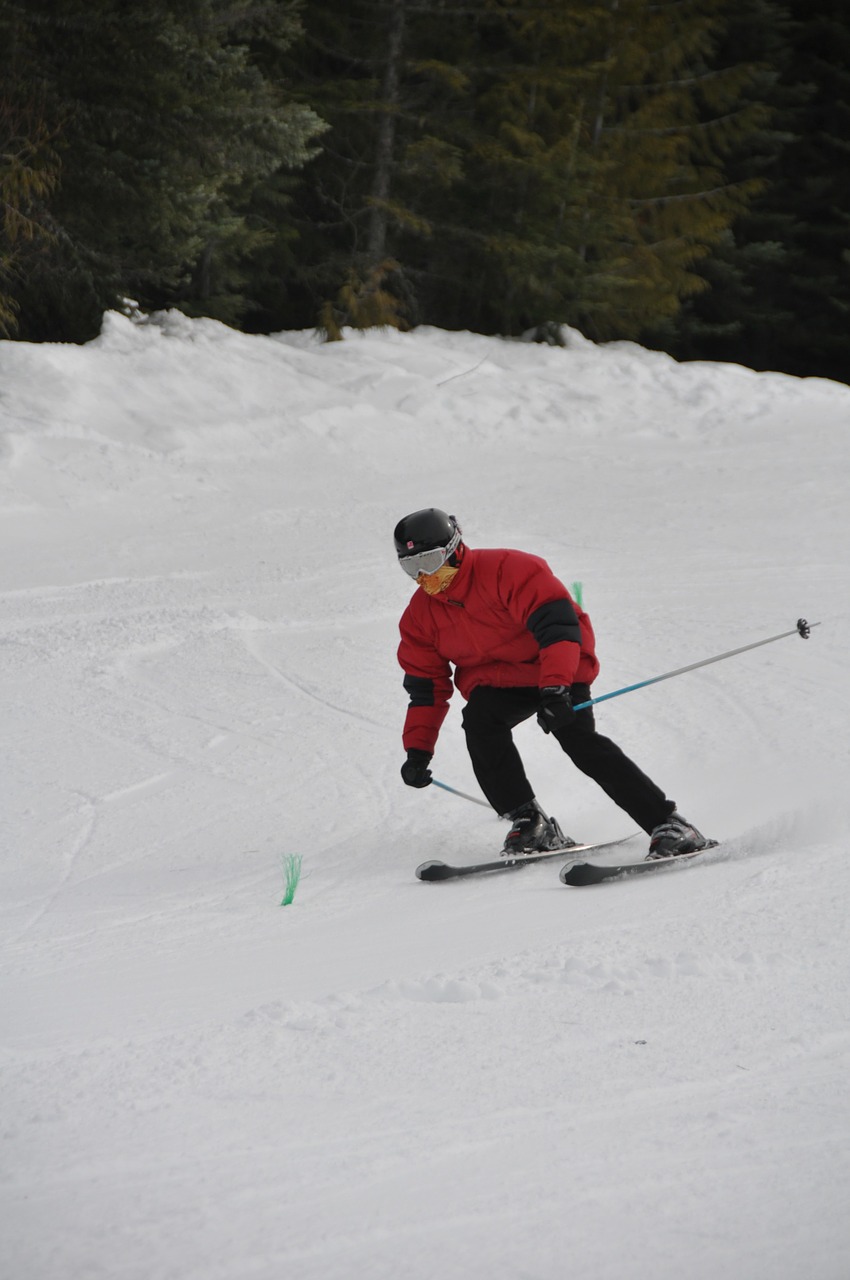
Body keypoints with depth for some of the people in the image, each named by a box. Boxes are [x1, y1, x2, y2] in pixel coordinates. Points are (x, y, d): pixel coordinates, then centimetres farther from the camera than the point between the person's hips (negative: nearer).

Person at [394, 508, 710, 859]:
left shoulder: (508, 570, -22)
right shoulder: (420, 617, -2)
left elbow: (557, 623, -28)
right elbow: (425, 686, 6)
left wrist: (555, 689, -40)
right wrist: (418, 749, -4)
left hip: (560, 674, -5)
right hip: (500, 683, 5)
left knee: (579, 741, -25)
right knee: (478, 719, -27)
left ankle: (669, 824, -22)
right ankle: (529, 823, -19)